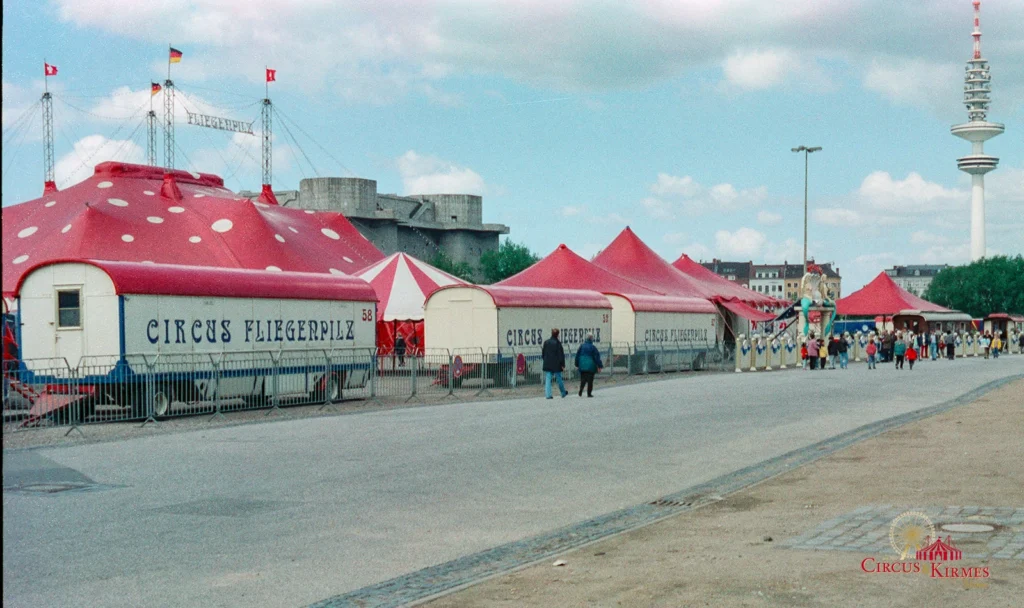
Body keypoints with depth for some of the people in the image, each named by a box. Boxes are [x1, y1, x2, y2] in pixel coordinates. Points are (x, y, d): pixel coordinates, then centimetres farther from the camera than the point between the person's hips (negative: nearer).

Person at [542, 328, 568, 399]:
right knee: (559, 379, 12)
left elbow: (543, 354, 8)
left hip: (547, 364, 3)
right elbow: (561, 355, -11)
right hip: (556, 365, -3)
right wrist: (563, 365, -8)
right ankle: (563, 393, 27)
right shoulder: (557, 343, -11)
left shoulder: (546, 342, 1)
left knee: (548, 380, 2)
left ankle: (548, 394, -9)